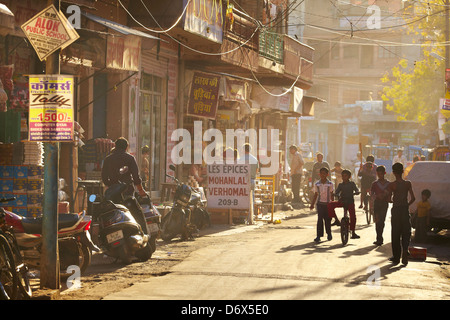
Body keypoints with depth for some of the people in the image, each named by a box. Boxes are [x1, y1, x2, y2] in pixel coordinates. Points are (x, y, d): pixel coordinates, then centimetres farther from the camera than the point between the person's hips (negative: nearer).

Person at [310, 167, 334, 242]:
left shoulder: (330, 184, 1)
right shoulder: (317, 184, 6)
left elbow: (332, 195, 5)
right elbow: (315, 195, 12)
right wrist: (312, 204, 8)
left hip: (327, 203, 0)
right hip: (320, 203, 0)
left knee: (327, 219, 5)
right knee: (320, 219, -10)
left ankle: (329, 234, 26)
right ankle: (318, 236, -11)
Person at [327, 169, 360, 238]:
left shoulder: (352, 184, 5)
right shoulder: (341, 185, 11)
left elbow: (357, 190, -7)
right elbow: (337, 192, 2)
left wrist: (355, 193, -30)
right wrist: (338, 195, -21)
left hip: (350, 202, -2)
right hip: (342, 201, 2)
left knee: (353, 216, -9)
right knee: (330, 205, -22)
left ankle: (353, 233, 4)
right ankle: (336, 219, -11)